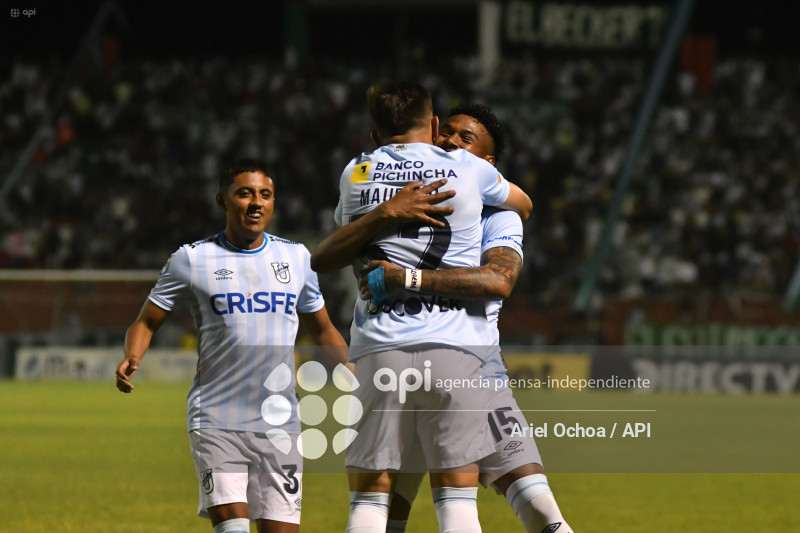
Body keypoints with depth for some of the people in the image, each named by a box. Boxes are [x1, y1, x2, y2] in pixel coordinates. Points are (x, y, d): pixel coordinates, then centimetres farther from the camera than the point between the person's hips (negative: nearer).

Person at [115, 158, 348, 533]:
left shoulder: (296, 258, 12)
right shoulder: (192, 260, 2)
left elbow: (323, 332, 23)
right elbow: (146, 322, 8)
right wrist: (131, 359, -12)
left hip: (279, 426, 3)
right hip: (216, 422, -3)